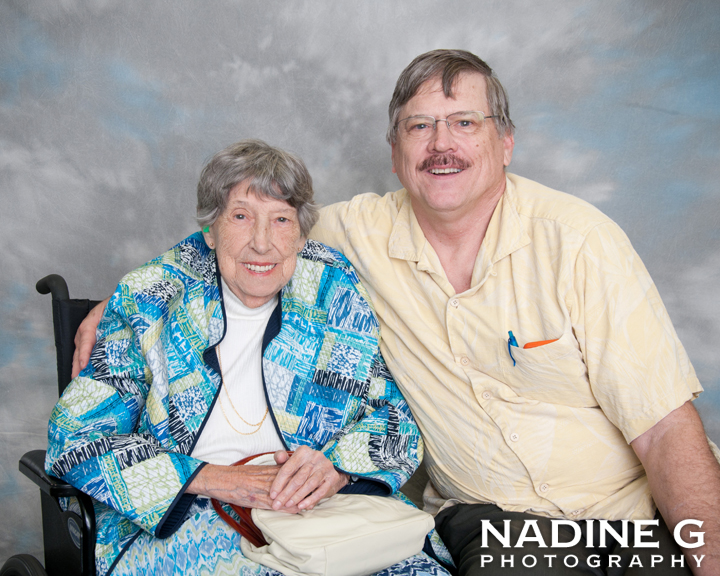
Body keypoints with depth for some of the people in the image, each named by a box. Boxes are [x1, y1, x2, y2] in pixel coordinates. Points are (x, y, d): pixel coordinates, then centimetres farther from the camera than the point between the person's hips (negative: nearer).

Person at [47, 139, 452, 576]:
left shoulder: (333, 287, 5)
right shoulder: (152, 301, 0)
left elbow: (395, 413, 6)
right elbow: (76, 436, -4)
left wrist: (337, 467, -16)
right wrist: (212, 479, -16)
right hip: (177, 523, -2)